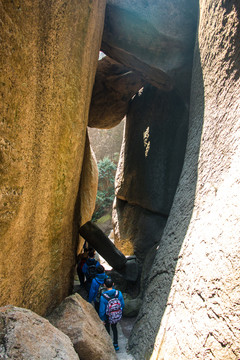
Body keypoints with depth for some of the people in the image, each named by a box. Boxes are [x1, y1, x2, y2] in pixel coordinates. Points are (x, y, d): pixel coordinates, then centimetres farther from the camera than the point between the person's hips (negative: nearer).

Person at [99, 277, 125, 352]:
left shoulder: (103, 297, -33)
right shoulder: (119, 293, -24)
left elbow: (102, 310, -22)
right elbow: (122, 305, -8)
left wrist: (102, 319, -4)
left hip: (107, 317, -2)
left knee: (107, 329, 25)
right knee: (114, 327, 30)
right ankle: (116, 345, 42)